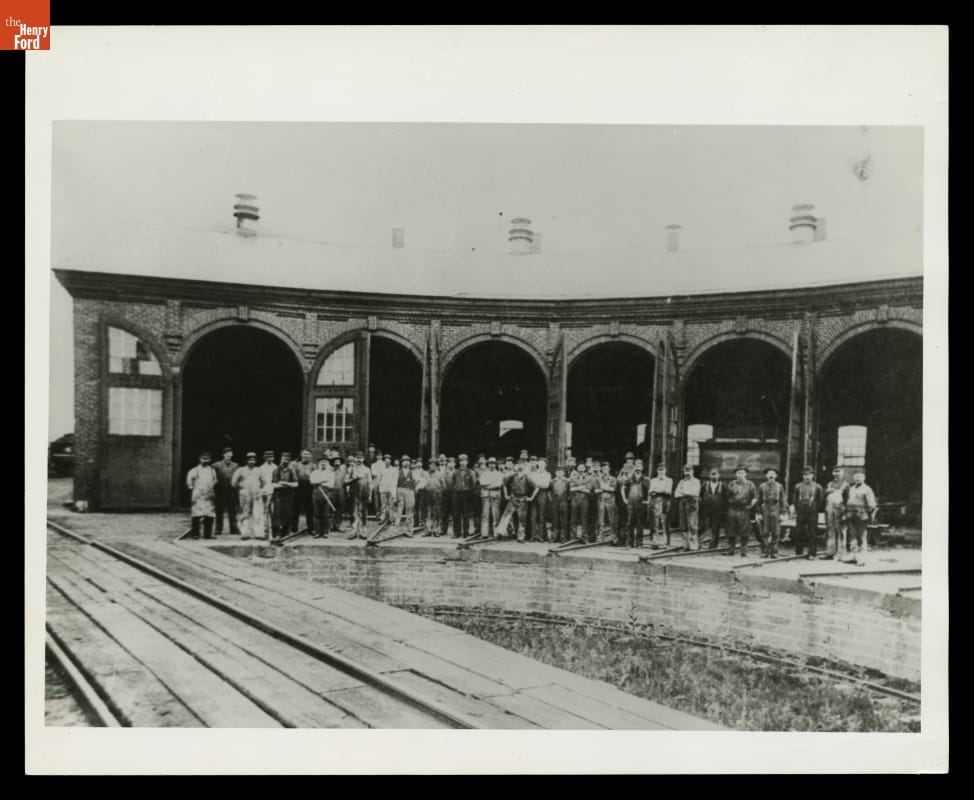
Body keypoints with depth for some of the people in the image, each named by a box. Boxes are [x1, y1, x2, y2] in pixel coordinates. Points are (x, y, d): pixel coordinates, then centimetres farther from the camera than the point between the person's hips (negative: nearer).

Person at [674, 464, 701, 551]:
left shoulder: (696, 481, 6)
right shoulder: (681, 482, 19)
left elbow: (694, 492, -9)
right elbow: (676, 494, 9)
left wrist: (683, 492, -2)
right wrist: (687, 494, -5)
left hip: (692, 504, -5)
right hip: (682, 504, 5)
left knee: (692, 525, -10)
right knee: (684, 526, 1)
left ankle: (694, 545, -9)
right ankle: (686, 545, 5)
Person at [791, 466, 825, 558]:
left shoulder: (817, 487, 2)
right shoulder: (798, 486, 8)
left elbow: (821, 501, 5)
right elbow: (794, 499, 13)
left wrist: (816, 509, 1)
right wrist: (793, 507, 2)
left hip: (812, 513, -2)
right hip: (800, 513, 2)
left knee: (813, 534, 0)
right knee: (798, 533, 4)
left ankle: (812, 553, 7)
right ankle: (798, 552, 15)